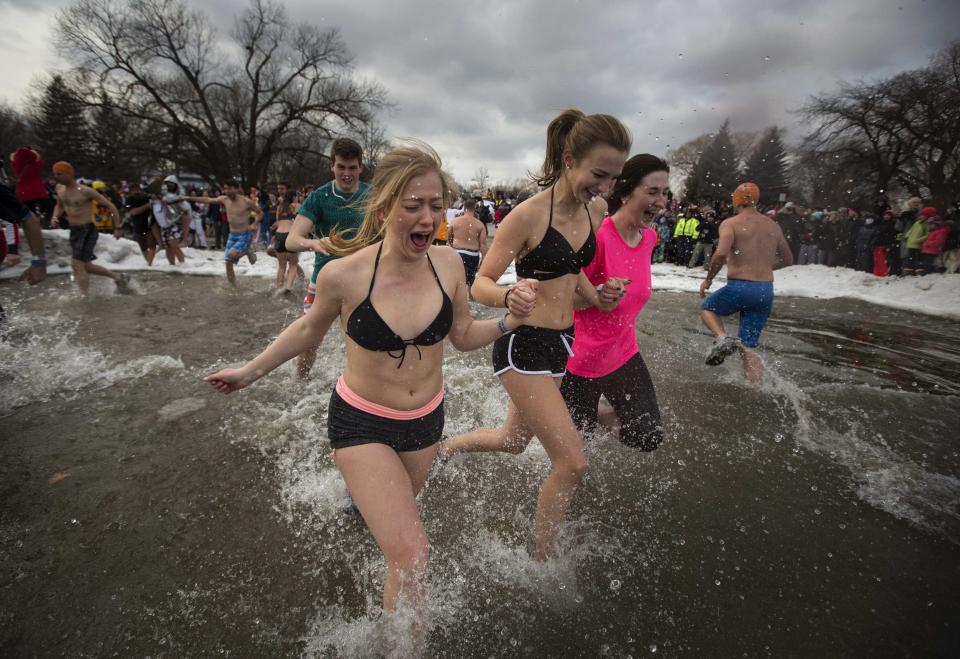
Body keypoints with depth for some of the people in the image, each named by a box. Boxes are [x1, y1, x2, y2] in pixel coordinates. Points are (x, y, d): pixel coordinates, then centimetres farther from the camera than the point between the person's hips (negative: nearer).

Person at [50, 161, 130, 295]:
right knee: (85, 266, 13)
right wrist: (55, 217, 5)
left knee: (77, 264, -13)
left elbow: (111, 206, -9)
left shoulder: (86, 191, -14)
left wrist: (117, 228, -10)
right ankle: (119, 278, 27)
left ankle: (84, 297, -7)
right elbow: (59, 206, 26)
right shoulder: (59, 189, 7)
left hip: (87, 231, -8)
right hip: (73, 231, 8)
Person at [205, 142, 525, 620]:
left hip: (426, 420, 4)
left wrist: (510, 320, -17)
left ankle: (360, 497, 68)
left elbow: (463, 336, 0)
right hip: (361, 423, -4)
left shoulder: (447, 263, -15)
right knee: (411, 555, -10)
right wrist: (251, 371, 8)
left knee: (392, 511, 30)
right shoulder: (343, 275, -22)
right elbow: (309, 329, -1)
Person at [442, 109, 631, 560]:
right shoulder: (528, 215, -19)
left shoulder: (595, 210, 3)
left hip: (561, 344, 8)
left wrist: (598, 299, 4)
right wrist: (509, 297, -38)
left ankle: (442, 448, 51)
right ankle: (542, 559, 21)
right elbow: (480, 284, -17)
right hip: (523, 345, -8)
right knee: (572, 463, -5)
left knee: (514, 441, 23)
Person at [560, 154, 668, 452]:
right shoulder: (596, 235, -25)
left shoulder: (650, 237, -1)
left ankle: (604, 413, 32)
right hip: (581, 359, -6)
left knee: (649, 438, 6)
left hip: (624, 355, 6)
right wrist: (598, 294, -35)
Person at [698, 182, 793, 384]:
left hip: (739, 287, -5)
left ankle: (723, 338, -4)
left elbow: (721, 253, -21)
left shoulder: (730, 223, -4)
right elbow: (788, 260, 22)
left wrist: (708, 279, -8)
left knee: (707, 308, 24)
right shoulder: (773, 226, 14)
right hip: (766, 291, 5)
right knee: (748, 348, 13)